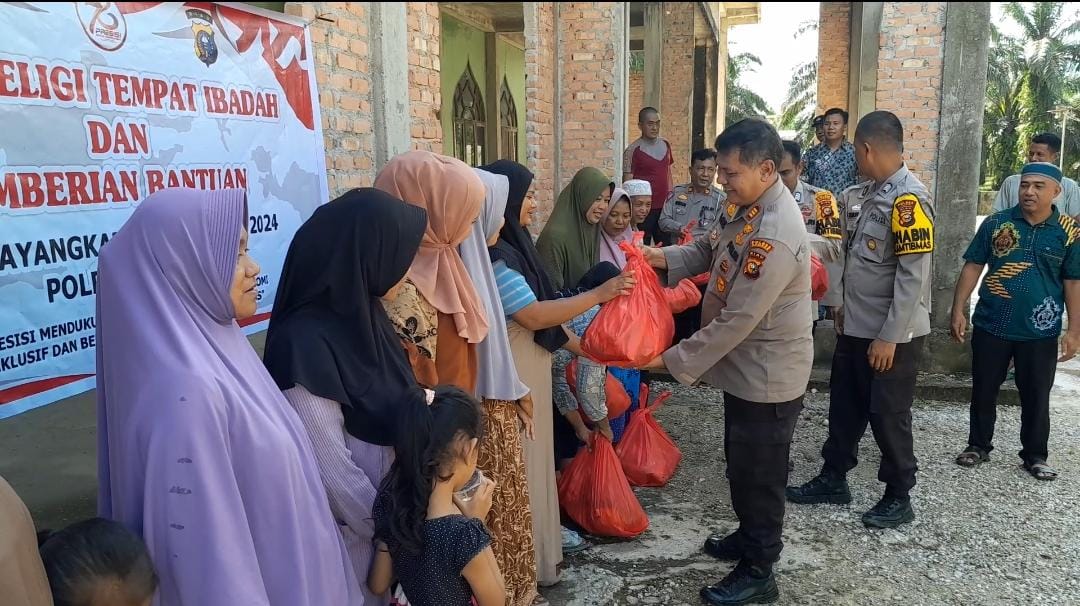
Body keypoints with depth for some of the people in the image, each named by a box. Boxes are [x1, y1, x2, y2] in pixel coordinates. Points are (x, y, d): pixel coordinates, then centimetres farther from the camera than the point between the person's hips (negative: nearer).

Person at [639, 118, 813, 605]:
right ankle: (748, 537, 46)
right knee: (741, 465, 24)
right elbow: (708, 250, 14)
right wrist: (662, 258, -5)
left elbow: (737, 320, -29)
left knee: (759, 474, 8)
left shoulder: (774, 236, -31)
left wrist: (674, 361, -22)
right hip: (744, 368, 9)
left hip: (767, 376, -9)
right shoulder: (744, 206, 1)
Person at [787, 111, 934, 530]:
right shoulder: (876, 193, 8)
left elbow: (913, 278, -23)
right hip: (858, 327, 9)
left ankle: (898, 498, 21)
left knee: (887, 416, 4)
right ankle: (833, 479, 31)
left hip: (891, 334, -9)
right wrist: (847, 308, 19)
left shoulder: (908, 199, -20)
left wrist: (889, 337, -22)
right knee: (845, 406, 16)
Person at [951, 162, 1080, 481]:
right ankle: (978, 445, 28)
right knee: (983, 391, 11)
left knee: (1036, 396, 9)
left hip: (1040, 332, 0)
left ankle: (1035, 455, 25)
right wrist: (958, 311, -4)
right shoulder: (996, 223, -2)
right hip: (990, 325, 1)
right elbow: (972, 267, 1)